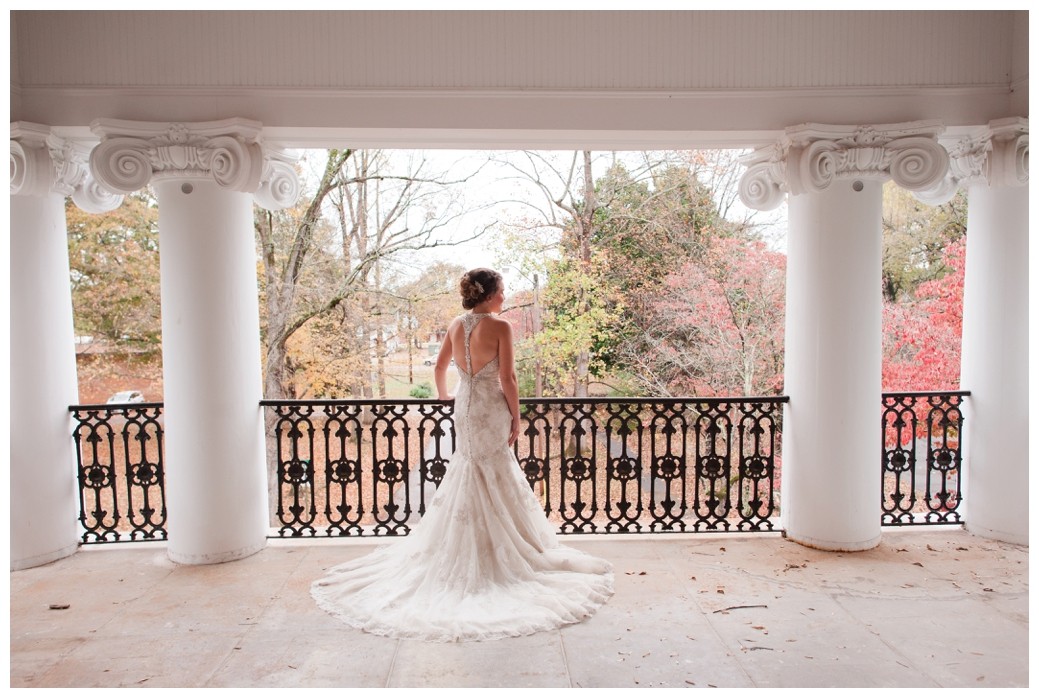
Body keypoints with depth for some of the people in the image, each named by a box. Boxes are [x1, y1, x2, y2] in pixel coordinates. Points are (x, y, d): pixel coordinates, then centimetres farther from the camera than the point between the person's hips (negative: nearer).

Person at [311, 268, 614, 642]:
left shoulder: (456, 325, 4)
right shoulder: (500, 326, -15)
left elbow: (440, 367, 14)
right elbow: (507, 378, -16)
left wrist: (443, 396, 30)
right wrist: (516, 417, -6)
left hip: (464, 406, 6)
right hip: (491, 410, -6)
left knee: (468, 477, 17)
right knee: (494, 482, 6)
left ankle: (467, 551, 25)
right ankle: (497, 554, 15)